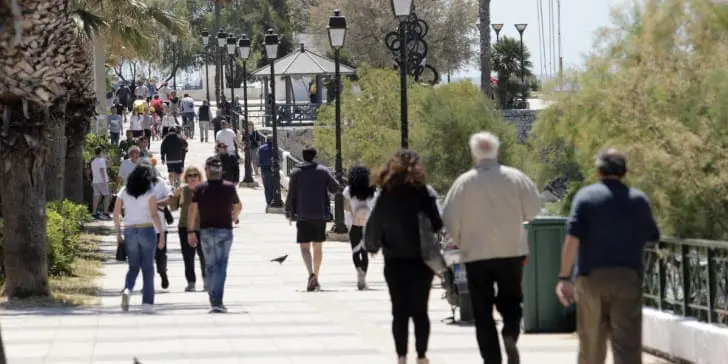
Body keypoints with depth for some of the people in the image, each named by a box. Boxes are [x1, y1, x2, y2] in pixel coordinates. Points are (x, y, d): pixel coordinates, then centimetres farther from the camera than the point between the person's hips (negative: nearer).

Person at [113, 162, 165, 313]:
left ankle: (127, 290, -16)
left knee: (133, 267, 13)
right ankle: (147, 303, 3)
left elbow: (116, 213, 6)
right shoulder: (149, 193, -5)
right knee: (147, 268, 5)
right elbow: (154, 215, -11)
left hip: (130, 231, 3)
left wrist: (118, 233, 13)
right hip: (147, 230, -3)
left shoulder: (124, 192, 6)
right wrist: (162, 234, -8)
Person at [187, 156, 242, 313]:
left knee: (210, 267, 13)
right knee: (221, 267, -4)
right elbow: (238, 207, 13)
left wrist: (190, 232, 2)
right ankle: (217, 301, -16)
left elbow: (192, 210, -6)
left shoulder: (200, 188, -4)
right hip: (225, 230, -1)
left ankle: (213, 301, 15)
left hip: (206, 231, 1)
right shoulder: (229, 187, -3)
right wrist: (233, 218, 35)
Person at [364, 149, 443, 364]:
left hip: (394, 262, 2)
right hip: (420, 260, -2)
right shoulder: (423, 193, -10)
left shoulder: (385, 196, -2)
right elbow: (437, 225, -12)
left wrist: (372, 246, 16)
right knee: (420, 311, 7)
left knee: (399, 312, 10)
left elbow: (374, 225, 0)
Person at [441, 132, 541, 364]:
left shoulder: (464, 182, -7)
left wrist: (459, 241, 14)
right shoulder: (516, 178, -4)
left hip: (477, 254, -1)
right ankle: (511, 334, -14)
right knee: (510, 300, 16)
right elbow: (533, 209, -1)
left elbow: (450, 219, -5)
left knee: (482, 310, 7)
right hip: (512, 250, 1)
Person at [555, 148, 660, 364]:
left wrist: (564, 277, -11)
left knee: (591, 346, 11)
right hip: (628, 277, 1)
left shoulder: (586, 196, -1)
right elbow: (652, 237, 15)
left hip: (591, 276, -1)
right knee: (627, 346, -4)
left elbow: (572, 239, -11)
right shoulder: (639, 200, 7)